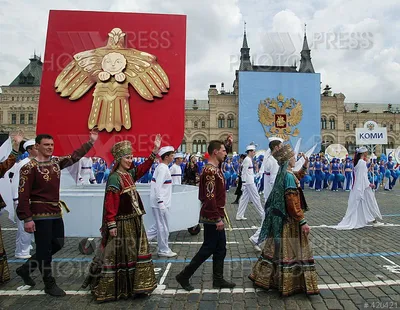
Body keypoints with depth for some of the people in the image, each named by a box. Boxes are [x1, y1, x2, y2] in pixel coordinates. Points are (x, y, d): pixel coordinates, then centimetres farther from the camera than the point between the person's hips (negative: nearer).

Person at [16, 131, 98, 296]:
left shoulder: (56, 162, 7)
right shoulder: (29, 168, -12)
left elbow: (75, 156, 19)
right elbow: (23, 195, -15)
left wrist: (90, 141, 16)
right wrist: (27, 218, -20)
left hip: (56, 212, 8)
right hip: (40, 214, -7)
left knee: (57, 244, 14)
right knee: (44, 249, 3)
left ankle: (26, 268, 32)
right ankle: (49, 284, 18)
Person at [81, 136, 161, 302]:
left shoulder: (130, 173, 7)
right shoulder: (114, 178, -16)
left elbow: (144, 167, 17)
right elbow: (110, 204, -20)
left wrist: (155, 150, 8)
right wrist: (111, 225, -21)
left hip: (134, 220, 8)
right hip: (122, 223, -8)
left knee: (136, 253, 14)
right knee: (118, 255, 2)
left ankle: (134, 285, 28)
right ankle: (110, 289, 18)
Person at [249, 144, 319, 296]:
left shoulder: (284, 173, 8)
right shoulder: (288, 175, -20)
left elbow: (296, 179, 31)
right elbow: (293, 203, -23)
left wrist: (304, 166, 22)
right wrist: (302, 221, -19)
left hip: (281, 218, 9)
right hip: (290, 220, -9)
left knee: (278, 249, 18)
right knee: (289, 252, 3)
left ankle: (264, 278, 28)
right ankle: (289, 284, 16)